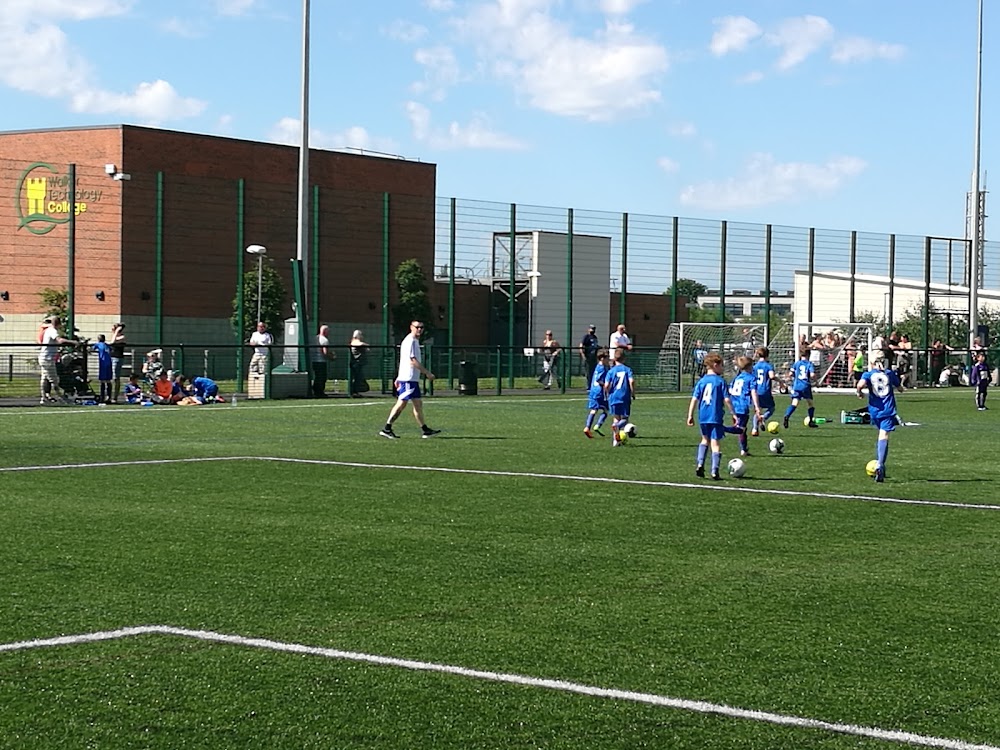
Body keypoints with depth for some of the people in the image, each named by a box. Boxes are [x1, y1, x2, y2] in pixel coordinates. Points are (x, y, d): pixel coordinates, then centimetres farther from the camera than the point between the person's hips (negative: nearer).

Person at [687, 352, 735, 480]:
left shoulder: (701, 381, 4)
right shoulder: (720, 381, -6)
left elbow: (694, 399, 1)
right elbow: (726, 400, -9)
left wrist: (690, 415, 5)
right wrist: (733, 414, -1)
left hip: (703, 417, 4)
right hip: (716, 416, -4)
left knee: (705, 439, 24)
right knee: (716, 443, 0)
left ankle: (699, 464, 11)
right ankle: (714, 471, -5)